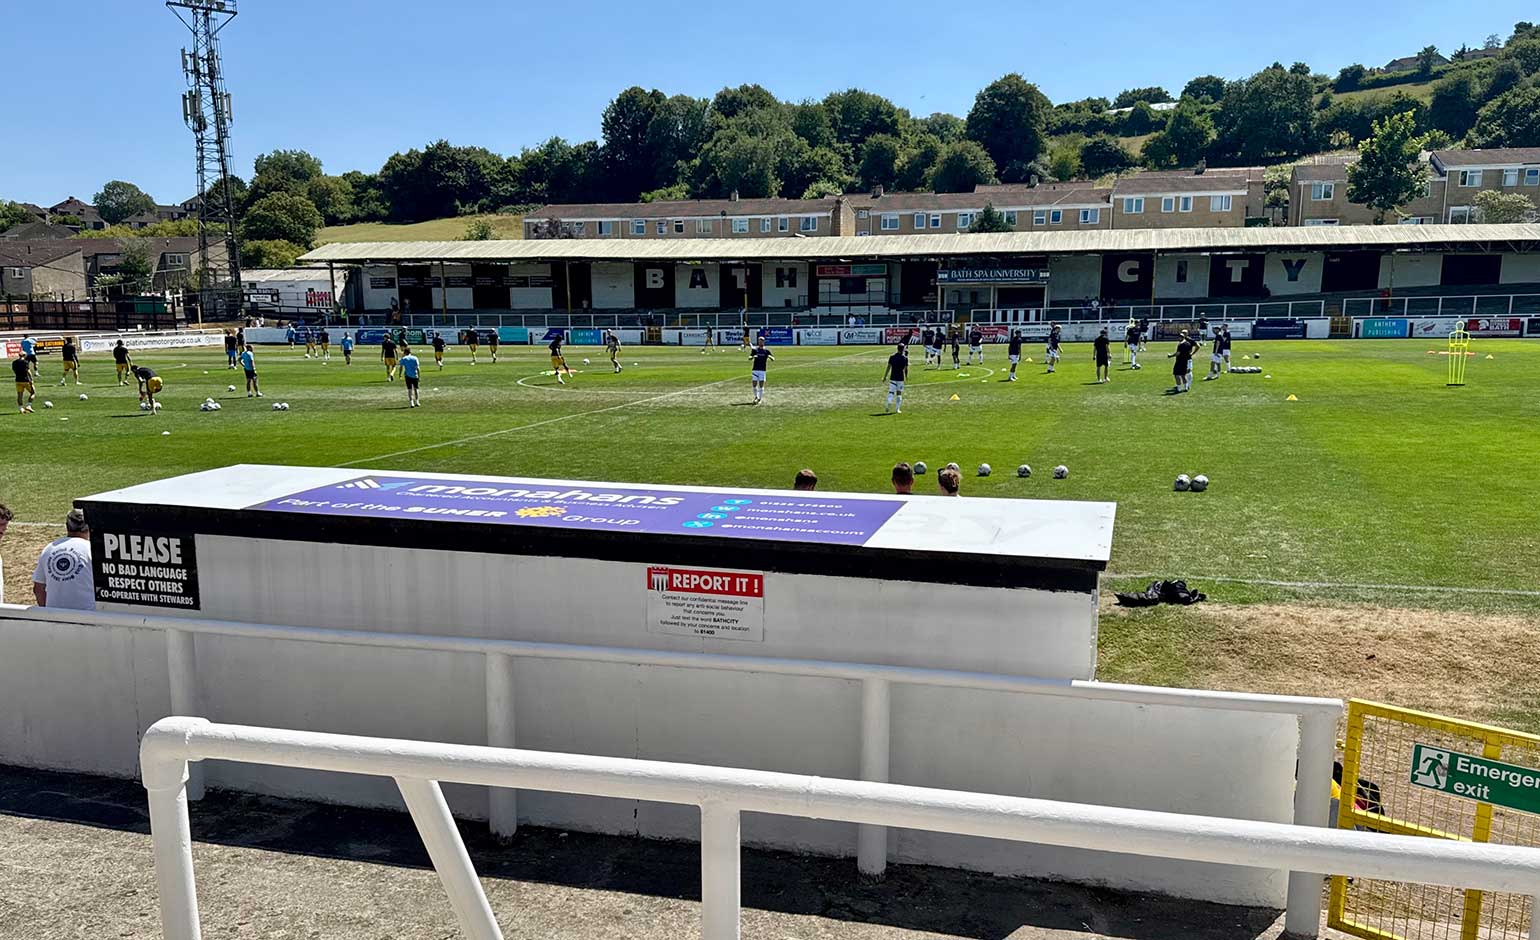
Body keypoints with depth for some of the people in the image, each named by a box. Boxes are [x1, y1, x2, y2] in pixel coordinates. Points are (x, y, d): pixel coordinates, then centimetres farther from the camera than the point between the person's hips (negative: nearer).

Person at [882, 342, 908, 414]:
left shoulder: (892, 357, -1)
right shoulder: (905, 358, -4)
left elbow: (888, 367, -1)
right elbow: (906, 369, 1)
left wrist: (885, 377, 4)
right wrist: (906, 376, 18)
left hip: (892, 378, 0)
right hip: (900, 378, 0)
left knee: (891, 392, 3)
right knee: (899, 393, 8)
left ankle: (889, 403, -22)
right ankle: (897, 408, 9)